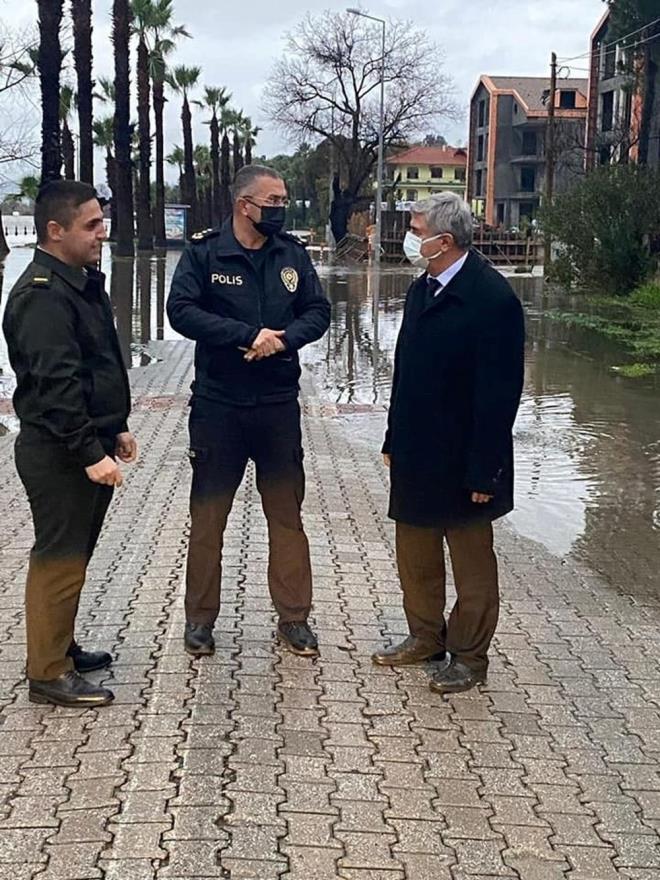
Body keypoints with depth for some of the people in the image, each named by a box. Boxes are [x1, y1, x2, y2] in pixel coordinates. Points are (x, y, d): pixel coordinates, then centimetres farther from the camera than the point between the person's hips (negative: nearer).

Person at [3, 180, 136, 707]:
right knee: (59, 559, -3)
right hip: (59, 454, -10)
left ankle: (63, 647, 30)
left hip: (89, 446, 10)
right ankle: (48, 673, 6)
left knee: (74, 554, 18)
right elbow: (55, 386, -25)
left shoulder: (83, 284, 14)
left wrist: (115, 429, 19)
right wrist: (91, 454, -25)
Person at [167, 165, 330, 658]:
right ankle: (201, 618, 19)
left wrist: (284, 339, -16)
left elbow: (318, 312, 4)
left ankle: (294, 618, 19)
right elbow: (181, 310, -16)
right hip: (217, 404, -2)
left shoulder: (292, 254, 5)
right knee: (208, 516, 6)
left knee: (287, 514, 8)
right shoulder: (205, 253, -5)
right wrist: (248, 335, -22)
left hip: (279, 404, 3)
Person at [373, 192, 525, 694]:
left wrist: (483, 470, -19)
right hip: (416, 457, 8)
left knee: (472, 564, 9)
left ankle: (469, 657, 22)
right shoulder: (422, 290, 7)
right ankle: (425, 637, 35)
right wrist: (395, 442, 14)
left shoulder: (493, 299, -19)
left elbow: (500, 392, -19)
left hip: (462, 462, -8)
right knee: (415, 557, 18)